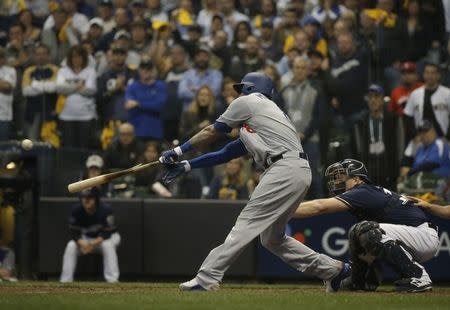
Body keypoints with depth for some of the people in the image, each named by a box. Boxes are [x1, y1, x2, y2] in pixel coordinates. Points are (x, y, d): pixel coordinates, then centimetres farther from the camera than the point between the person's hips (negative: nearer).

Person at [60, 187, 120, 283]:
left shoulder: (105, 210, -27)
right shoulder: (77, 210, -18)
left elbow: (106, 234, -28)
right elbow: (74, 232, -15)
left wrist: (93, 244, -43)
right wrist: (82, 243, -36)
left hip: (110, 237, -3)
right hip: (86, 238, 3)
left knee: (107, 245, -37)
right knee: (71, 246, -24)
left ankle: (112, 281, -36)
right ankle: (65, 281, -18)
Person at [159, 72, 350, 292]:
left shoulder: (247, 102, 8)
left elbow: (211, 133, 12)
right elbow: (228, 153, 30)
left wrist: (178, 151, 19)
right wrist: (186, 166, 26)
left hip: (286, 169, -9)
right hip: (299, 173, 9)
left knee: (247, 223, -13)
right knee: (272, 238, 15)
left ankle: (207, 278, -19)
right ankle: (332, 269, 19)